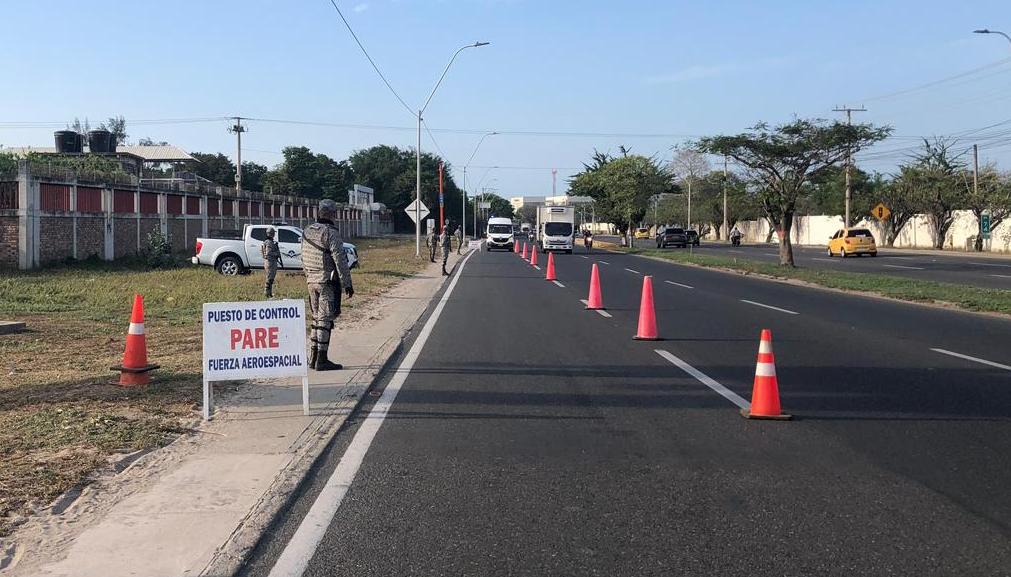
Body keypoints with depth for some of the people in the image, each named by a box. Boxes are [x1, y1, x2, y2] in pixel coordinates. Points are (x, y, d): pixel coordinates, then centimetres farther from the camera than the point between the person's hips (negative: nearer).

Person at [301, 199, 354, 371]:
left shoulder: (306, 232, 11)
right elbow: (340, 260, -16)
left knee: (317, 318, 15)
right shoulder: (331, 233, -13)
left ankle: (313, 357, 18)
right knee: (325, 319, -4)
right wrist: (347, 284, -13)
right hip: (328, 281, -8)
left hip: (312, 281, 8)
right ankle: (322, 360, -3)